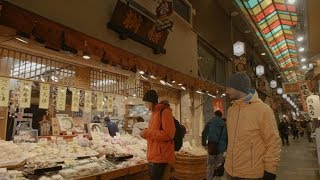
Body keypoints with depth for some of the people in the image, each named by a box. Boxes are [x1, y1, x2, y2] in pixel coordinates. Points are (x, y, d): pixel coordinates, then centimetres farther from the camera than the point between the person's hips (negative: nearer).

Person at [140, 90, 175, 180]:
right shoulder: (154, 113, 15)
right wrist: (145, 132, 4)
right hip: (153, 156, 9)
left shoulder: (165, 111, -13)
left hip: (161, 156, -9)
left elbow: (168, 134, -20)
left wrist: (147, 133, -17)